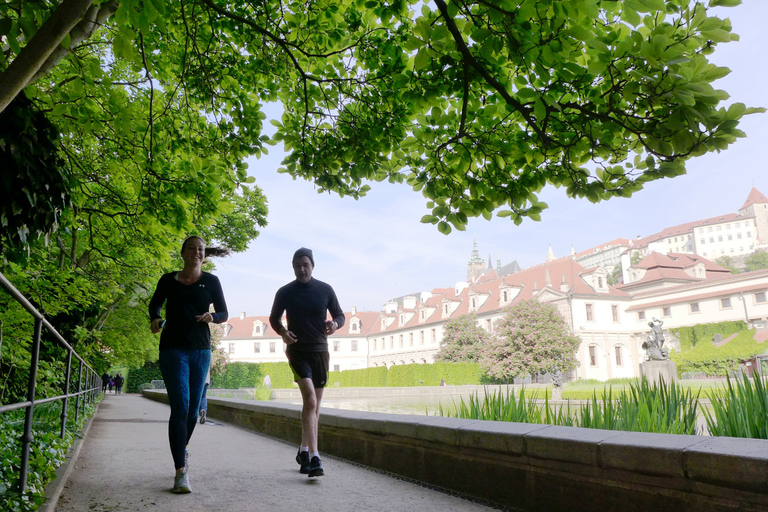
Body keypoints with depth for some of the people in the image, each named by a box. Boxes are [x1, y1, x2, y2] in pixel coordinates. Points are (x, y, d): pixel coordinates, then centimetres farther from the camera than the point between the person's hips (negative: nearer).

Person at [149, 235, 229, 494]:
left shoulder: (211, 281, 5)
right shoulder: (168, 280, 3)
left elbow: (224, 313, 8)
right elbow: (154, 304, 19)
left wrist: (212, 316, -14)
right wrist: (155, 319, -2)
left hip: (200, 350, 2)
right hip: (173, 349, -2)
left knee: (193, 408, 10)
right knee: (180, 407, -14)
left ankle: (182, 449, 39)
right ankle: (180, 473, -13)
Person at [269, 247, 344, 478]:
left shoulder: (325, 290, 4)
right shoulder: (285, 292, 1)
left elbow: (340, 315, 10)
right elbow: (274, 318, 12)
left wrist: (335, 323, -13)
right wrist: (282, 332, -9)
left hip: (320, 351, 3)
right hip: (297, 351, -3)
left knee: (314, 405, 11)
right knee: (310, 400, -20)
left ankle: (304, 451, 29)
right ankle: (314, 458, -22)